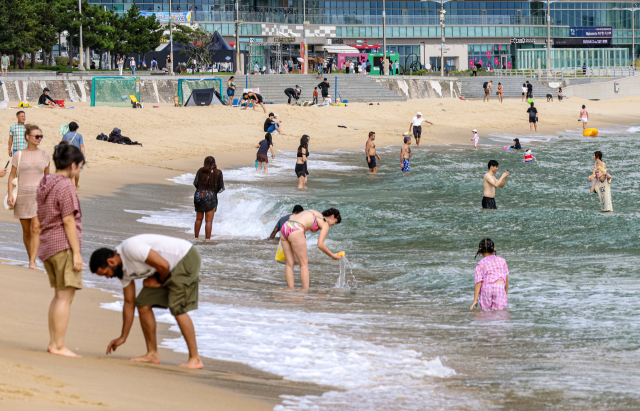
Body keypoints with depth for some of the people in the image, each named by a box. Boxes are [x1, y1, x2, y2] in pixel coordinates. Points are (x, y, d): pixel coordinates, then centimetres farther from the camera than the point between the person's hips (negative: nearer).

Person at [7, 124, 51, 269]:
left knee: (36, 227, -16)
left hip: (39, 194, 0)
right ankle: (30, 259, 23)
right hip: (23, 195, 0)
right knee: (26, 231, 7)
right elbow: (12, 176, 4)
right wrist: (10, 195, -7)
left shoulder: (45, 155, 6)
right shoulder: (19, 156, 2)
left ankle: (33, 262, -19)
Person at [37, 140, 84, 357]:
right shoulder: (65, 187, -14)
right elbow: (68, 221, -17)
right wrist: (77, 253, -16)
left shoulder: (44, 185, 12)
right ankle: (59, 346, -8)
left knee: (60, 295, 15)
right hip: (64, 245, -9)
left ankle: (53, 343, 15)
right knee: (66, 297, -6)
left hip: (48, 246, 9)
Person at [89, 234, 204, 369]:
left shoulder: (131, 248, -26)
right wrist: (122, 338, 14)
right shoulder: (122, 269, 4)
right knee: (143, 304, 5)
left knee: (177, 308, -19)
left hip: (186, 258, -9)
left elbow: (163, 265, -28)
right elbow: (129, 303, 11)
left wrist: (160, 281, -6)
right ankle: (152, 354, 11)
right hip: (171, 269, 9)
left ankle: (195, 359, -16)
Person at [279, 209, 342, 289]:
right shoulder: (325, 224, 10)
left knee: (290, 263, 12)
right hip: (295, 232, -7)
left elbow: (291, 217, 30)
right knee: (304, 264, 3)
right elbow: (320, 245, 0)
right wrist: (333, 256, 13)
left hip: (284, 228, 7)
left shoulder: (313, 213, 31)